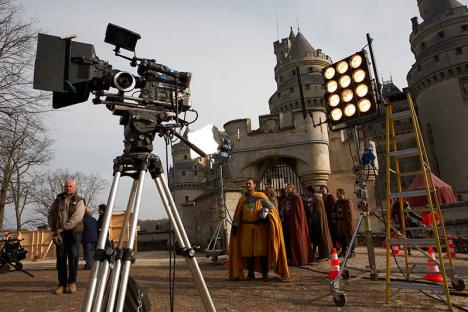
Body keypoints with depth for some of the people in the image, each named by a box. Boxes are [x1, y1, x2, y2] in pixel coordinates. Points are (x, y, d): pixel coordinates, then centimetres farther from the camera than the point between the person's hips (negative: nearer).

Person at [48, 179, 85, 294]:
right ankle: (62, 284, 10)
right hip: (60, 233, 3)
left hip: (74, 233, -3)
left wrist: (63, 228, -18)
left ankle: (72, 283, 9)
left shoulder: (79, 201, 1)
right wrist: (53, 228, -3)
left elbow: (77, 217, -12)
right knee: (61, 258, 3)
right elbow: (51, 214, 10)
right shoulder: (58, 199, 13)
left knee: (73, 256, -4)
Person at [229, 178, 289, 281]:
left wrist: (265, 213, -15)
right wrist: (235, 226, 1)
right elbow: (238, 214, 11)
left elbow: (271, 207, 3)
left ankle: (264, 273, 2)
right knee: (248, 249, 2)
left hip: (259, 226, -2)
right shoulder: (242, 198, 11)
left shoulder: (260, 196, 4)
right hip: (246, 227, 2)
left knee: (262, 249, -5)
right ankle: (251, 273, 12)